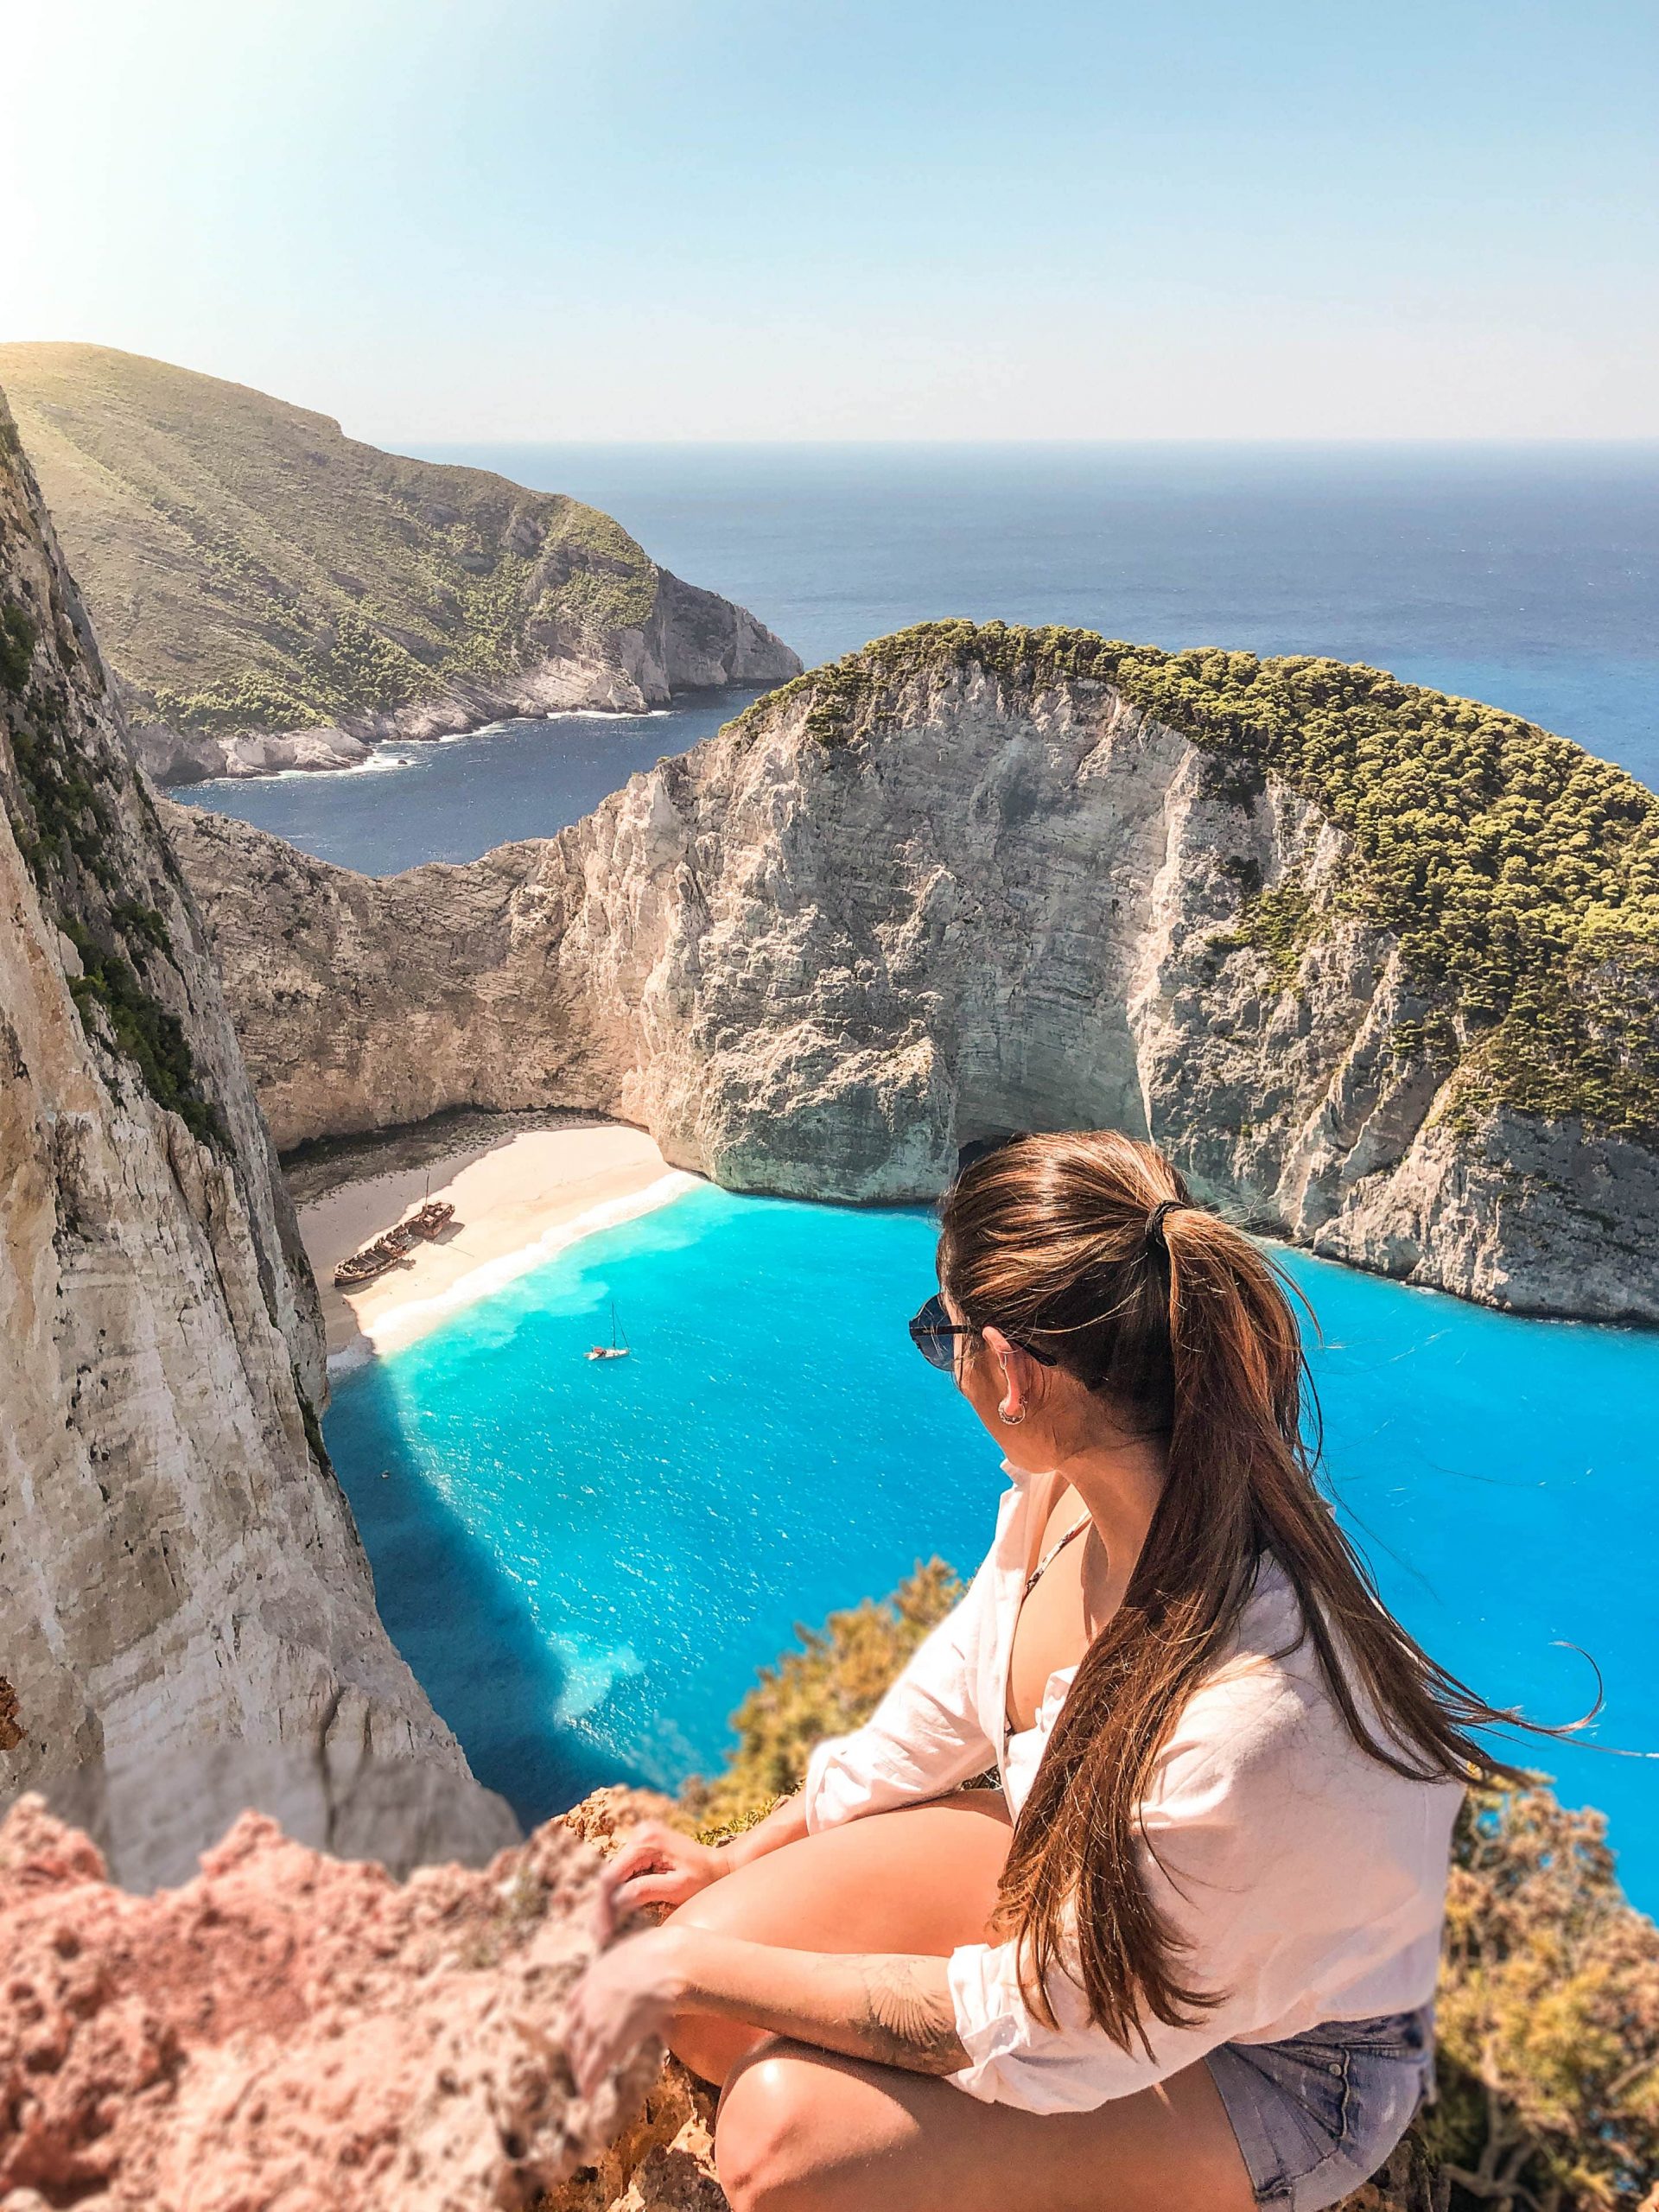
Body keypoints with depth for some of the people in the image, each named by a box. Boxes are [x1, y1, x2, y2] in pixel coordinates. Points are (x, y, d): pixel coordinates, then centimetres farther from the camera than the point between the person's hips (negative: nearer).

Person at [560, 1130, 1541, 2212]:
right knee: (708, 1968, -10)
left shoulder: (1247, 1715, -41)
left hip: (1263, 2062, -6)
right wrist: (742, 1858, 7)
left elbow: (1030, 2028, -27)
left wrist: (698, 1968, -20)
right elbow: (958, 1690, 3)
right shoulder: (1072, 1484, -18)